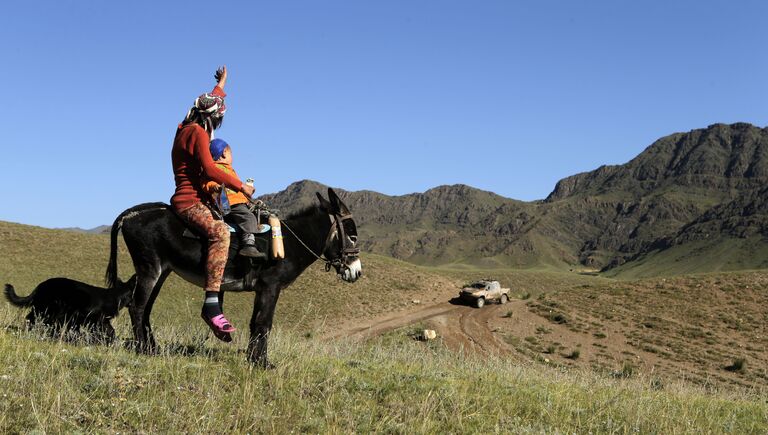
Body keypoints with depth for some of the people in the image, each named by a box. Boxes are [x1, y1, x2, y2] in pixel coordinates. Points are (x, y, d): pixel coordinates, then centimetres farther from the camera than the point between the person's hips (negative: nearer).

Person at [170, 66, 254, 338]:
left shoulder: (188, 128, 17)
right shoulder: (198, 132, -11)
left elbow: (210, 103, 38)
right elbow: (209, 169, -22)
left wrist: (221, 84, 51)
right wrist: (241, 186, -16)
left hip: (195, 199, 11)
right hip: (189, 201, -11)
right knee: (220, 232, -35)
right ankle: (211, 304, -45)